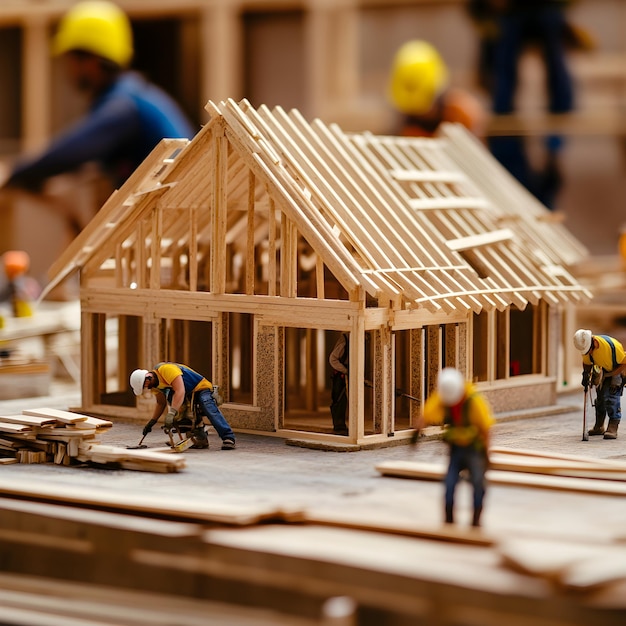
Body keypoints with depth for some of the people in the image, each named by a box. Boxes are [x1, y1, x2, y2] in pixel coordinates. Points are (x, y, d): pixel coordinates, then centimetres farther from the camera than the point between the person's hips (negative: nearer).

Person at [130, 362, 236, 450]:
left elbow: (180, 392, -38)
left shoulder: (166, 369, -29)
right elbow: (161, 404, 15)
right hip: (187, 396, 10)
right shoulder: (155, 384, 2)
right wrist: (151, 422, 4)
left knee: (210, 410, -28)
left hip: (201, 388, -10)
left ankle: (228, 438, -33)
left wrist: (171, 414, -43)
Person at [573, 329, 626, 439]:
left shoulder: (612, 345, -39)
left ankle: (613, 428, -21)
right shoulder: (586, 348, -21)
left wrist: (609, 374, -27)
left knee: (612, 397, -20)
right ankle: (599, 427, 22)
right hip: (604, 371, 6)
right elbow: (587, 363, 1)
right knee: (601, 396, 7)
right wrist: (586, 374, -17)